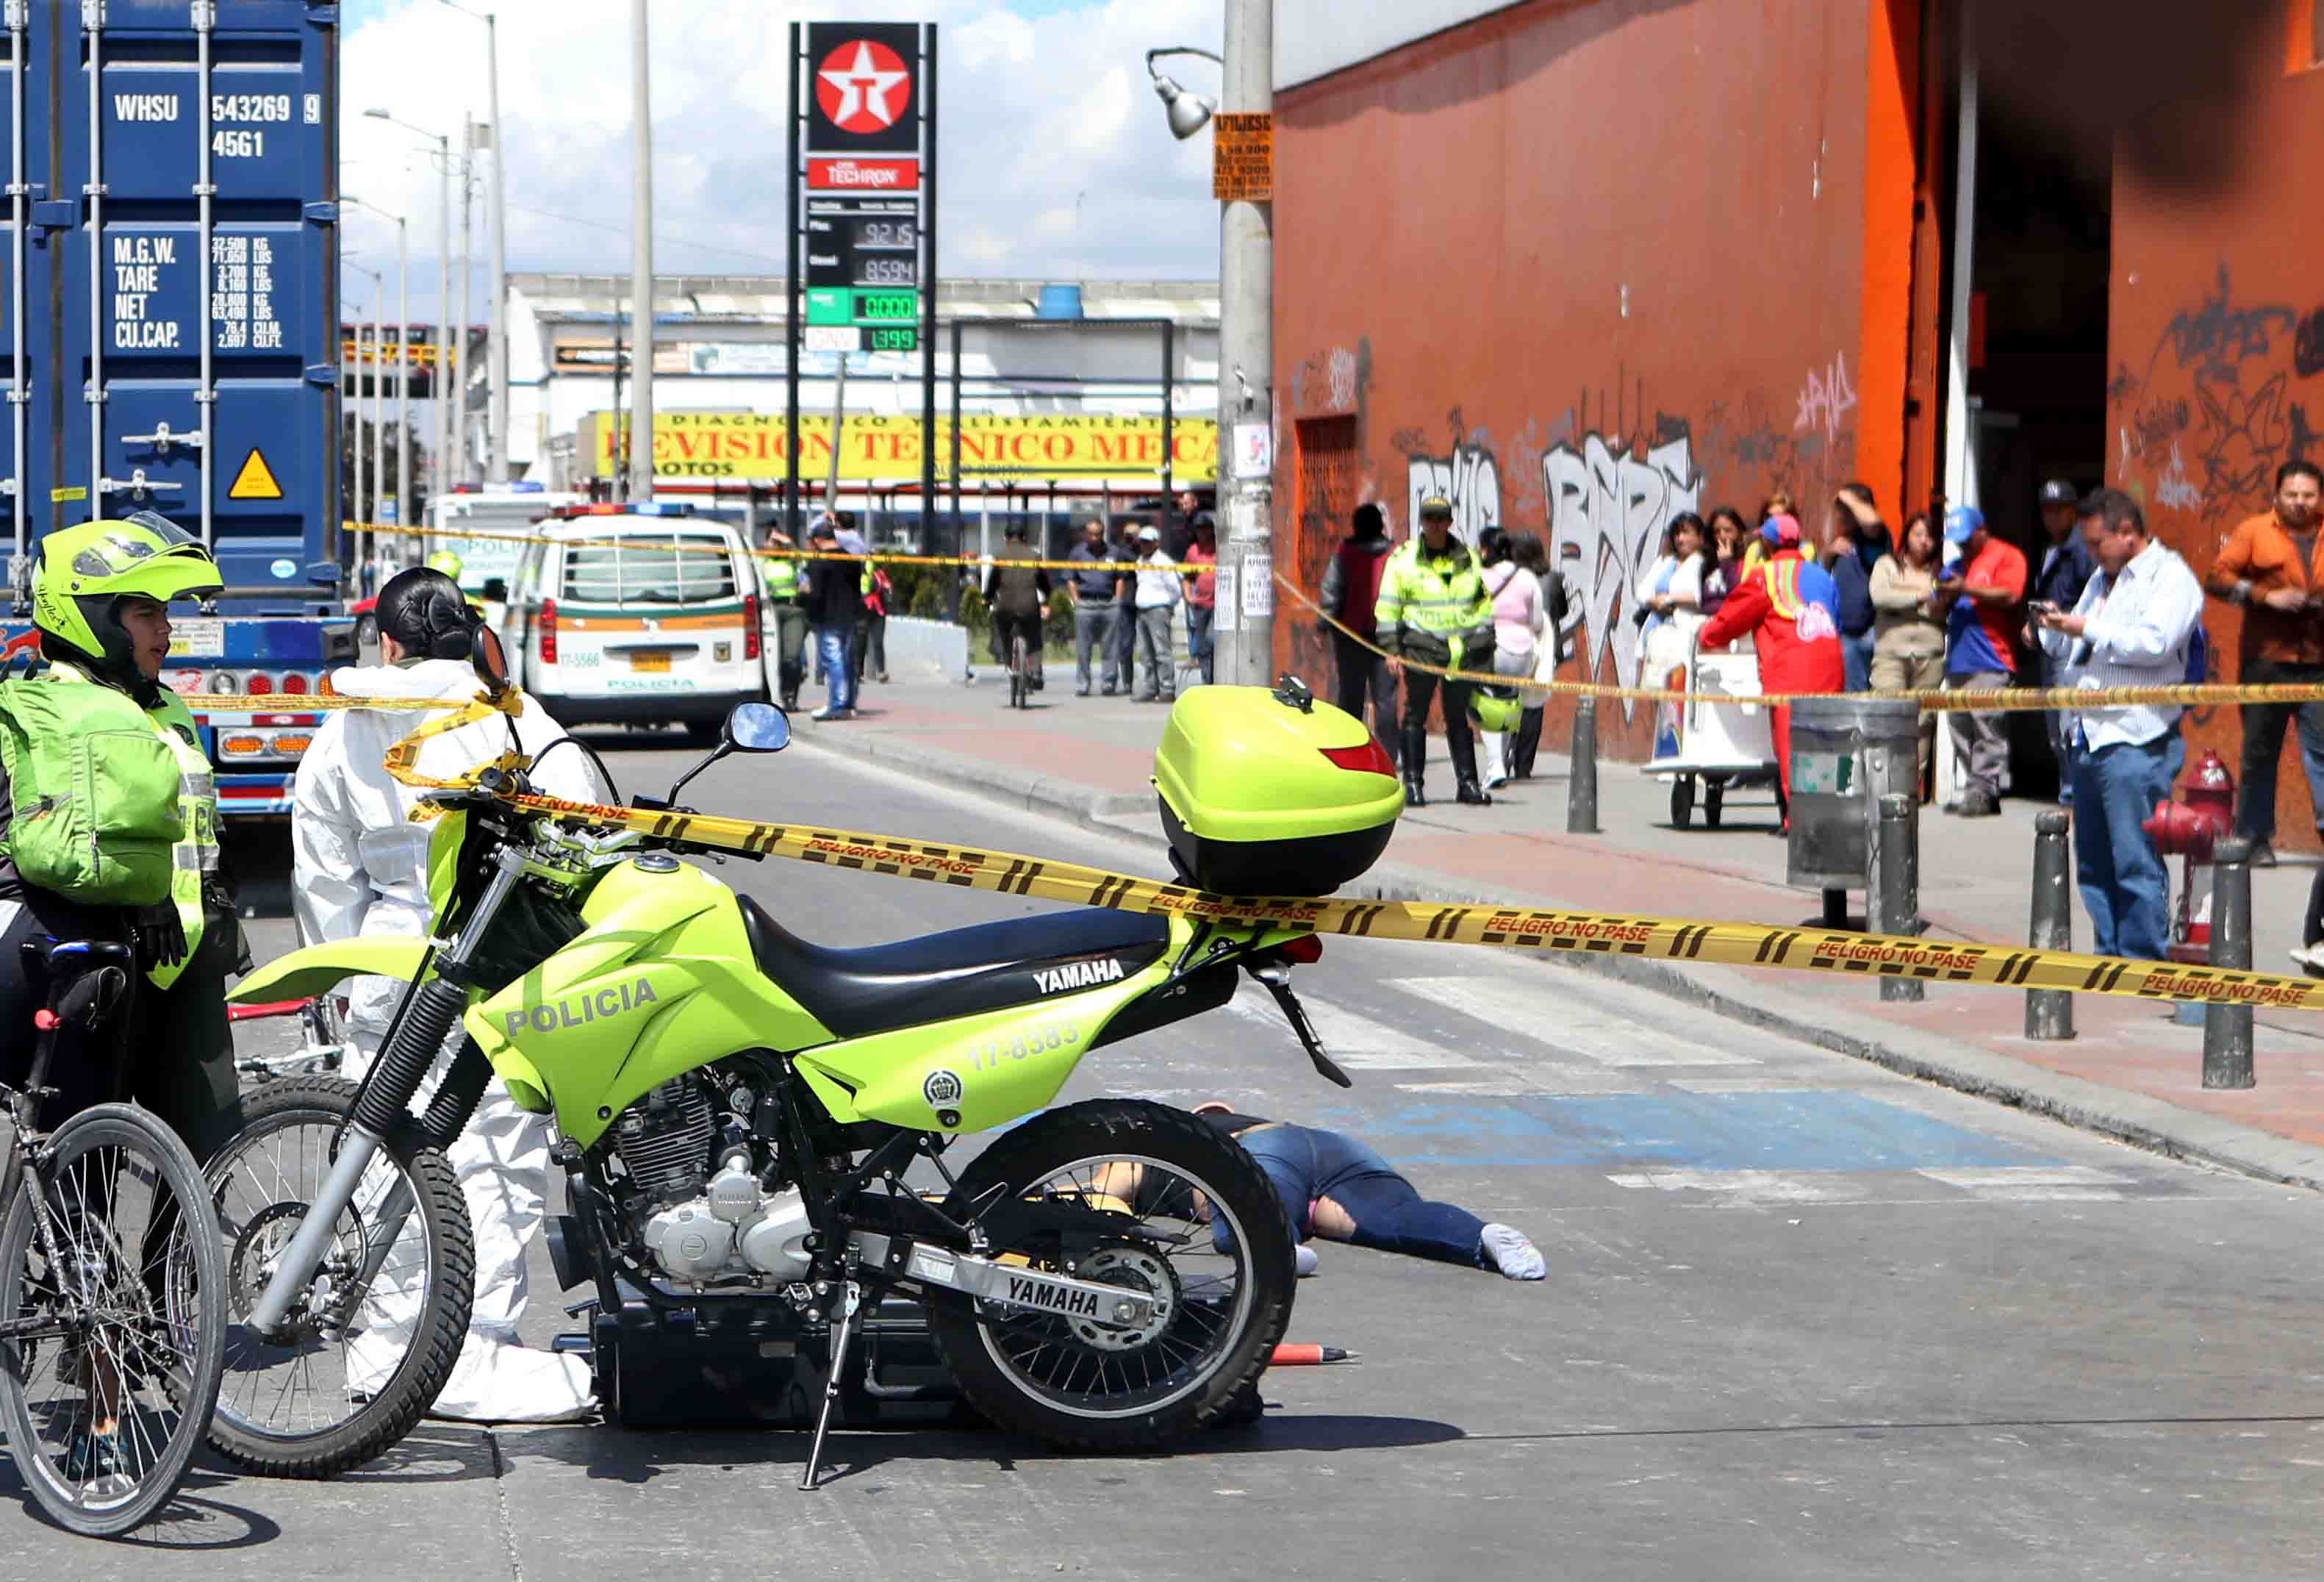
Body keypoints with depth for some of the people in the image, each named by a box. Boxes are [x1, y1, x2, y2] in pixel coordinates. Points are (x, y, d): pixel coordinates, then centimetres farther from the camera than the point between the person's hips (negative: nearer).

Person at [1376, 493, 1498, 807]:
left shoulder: (1468, 558, 11)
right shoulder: (1403, 558, 2)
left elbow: (1484, 604, 18)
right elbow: (1388, 608, 2)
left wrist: (1486, 647, 13)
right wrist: (1392, 650, -4)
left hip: (1462, 650, 2)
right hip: (1421, 644, -2)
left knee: (1458, 716, 8)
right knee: (1416, 714, -2)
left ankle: (1467, 782, 11)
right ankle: (1413, 783, 2)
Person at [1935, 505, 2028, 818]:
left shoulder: (2006, 556, 1)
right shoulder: (1955, 566, 24)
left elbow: (2009, 595, -13)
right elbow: (1940, 609, 27)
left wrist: (1966, 589, -14)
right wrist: (1945, 598, 3)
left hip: (1990, 661, -8)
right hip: (1957, 659, 8)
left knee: (1986, 727, -12)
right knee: (1960, 726, 5)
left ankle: (1986, 792, -12)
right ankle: (1973, 789, 10)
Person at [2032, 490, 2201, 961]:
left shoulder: (2171, 578, -4)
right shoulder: (2101, 581, 23)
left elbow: (2154, 643, -20)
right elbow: (2068, 651, 31)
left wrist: (2088, 630, -14)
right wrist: (2056, 630, 9)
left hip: (2136, 740, -9)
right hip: (2090, 738, 9)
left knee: (2136, 861, -9)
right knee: (2094, 863, 10)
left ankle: (2142, 962, -6)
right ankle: (2109, 954, 17)